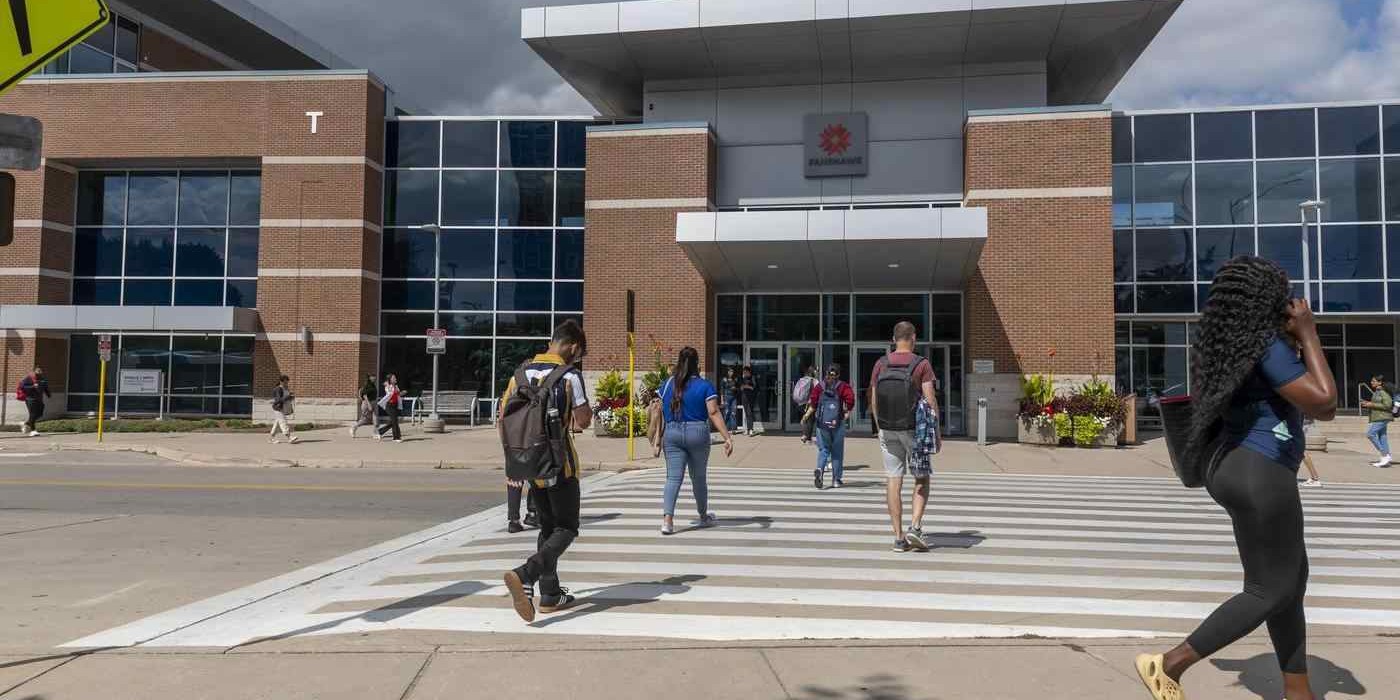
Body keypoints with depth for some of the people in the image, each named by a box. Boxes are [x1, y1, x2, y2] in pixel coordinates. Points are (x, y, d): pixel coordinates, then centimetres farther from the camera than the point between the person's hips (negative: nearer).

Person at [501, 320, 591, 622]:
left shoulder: (522, 371, 6)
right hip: (560, 464, -6)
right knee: (567, 529, 3)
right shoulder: (569, 374, -11)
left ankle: (550, 595, 20)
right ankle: (525, 575, -19)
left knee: (547, 527, 18)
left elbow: (504, 419, 7)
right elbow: (584, 420, -13)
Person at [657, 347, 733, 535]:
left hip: (672, 434, 2)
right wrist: (727, 438, -17)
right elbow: (714, 413, -14)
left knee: (673, 477, 0)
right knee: (698, 477, 14)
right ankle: (704, 517, 32)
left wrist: (658, 438, 17)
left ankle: (667, 520, -15)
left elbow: (659, 413, 8)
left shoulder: (667, 384, 6)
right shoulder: (704, 385, -4)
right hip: (697, 433, -2)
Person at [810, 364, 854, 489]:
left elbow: (813, 403, -2)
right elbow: (850, 400, -13)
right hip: (837, 424, -1)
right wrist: (846, 413, 0)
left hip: (822, 423, 1)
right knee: (837, 452, 9)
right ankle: (836, 480, 13)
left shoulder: (819, 386, 6)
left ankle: (819, 469, -18)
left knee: (823, 449, 9)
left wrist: (807, 415, 11)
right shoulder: (843, 386, 2)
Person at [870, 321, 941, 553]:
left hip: (888, 430, 3)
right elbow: (930, 401, -11)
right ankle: (915, 526, -2)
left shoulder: (880, 365, 3)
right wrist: (937, 433, -3)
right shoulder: (922, 365, -7)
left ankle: (899, 537, 5)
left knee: (893, 481, 4)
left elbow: (874, 401, 5)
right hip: (914, 430, -3)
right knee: (922, 479, 13)